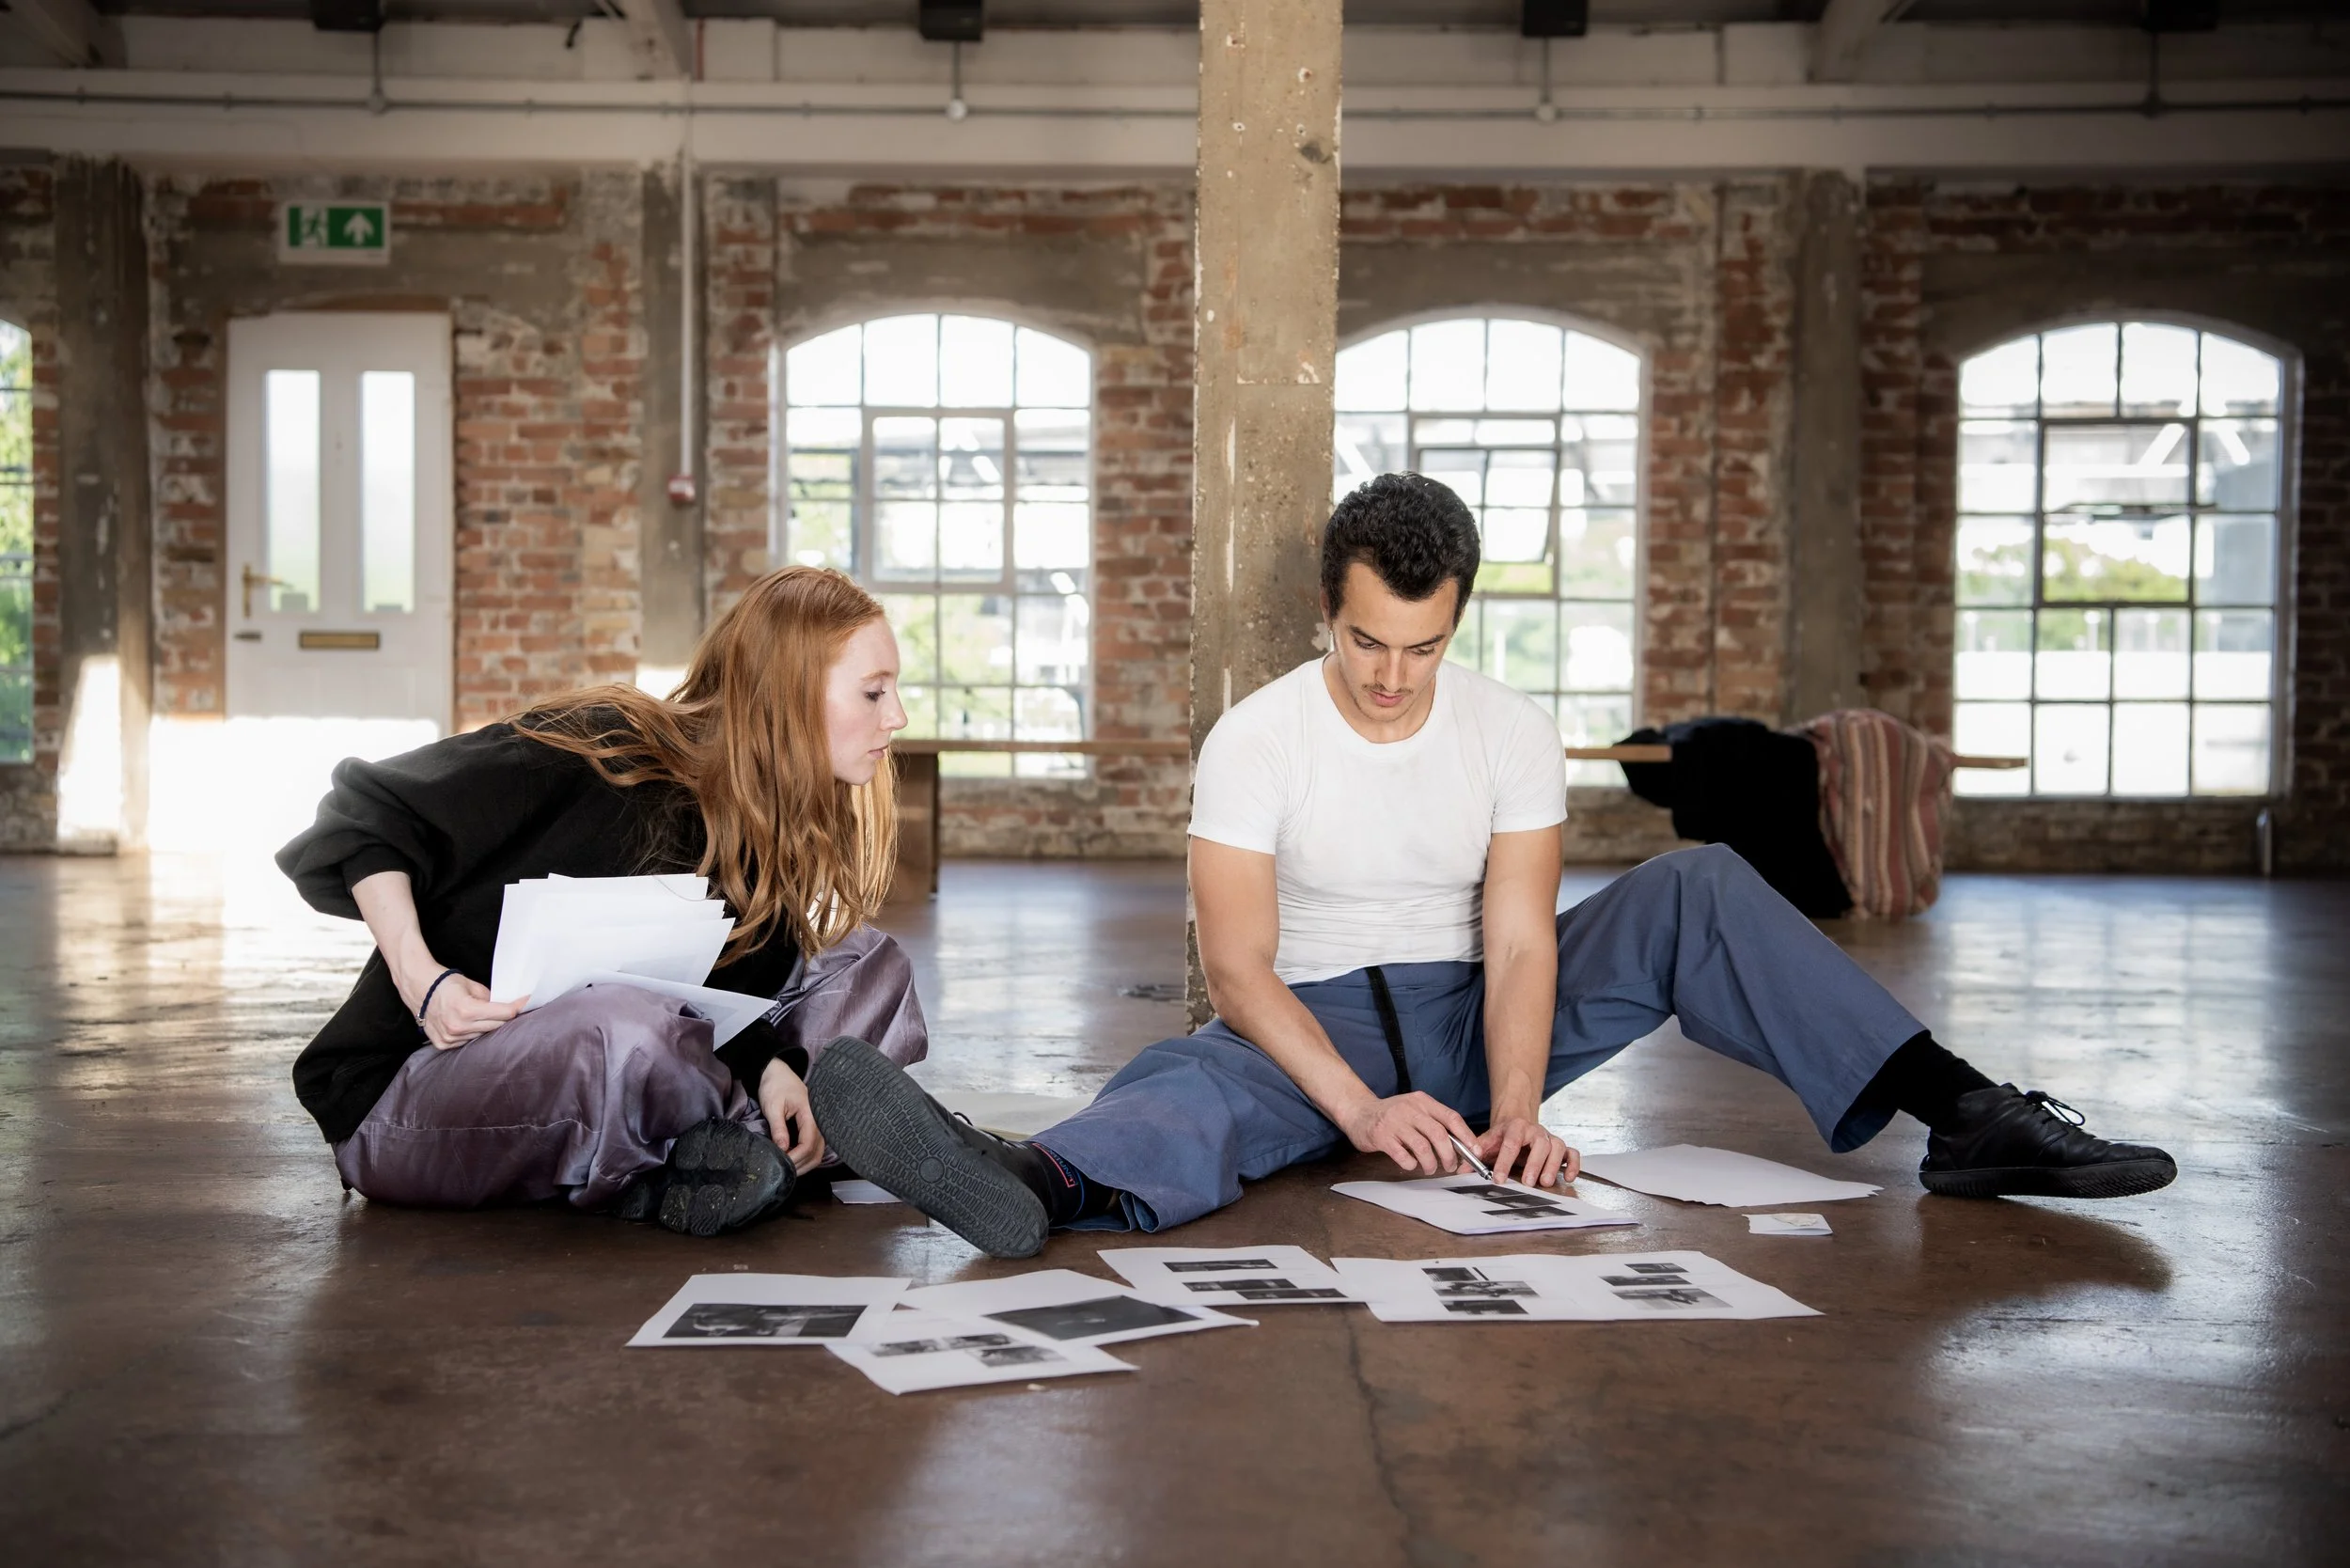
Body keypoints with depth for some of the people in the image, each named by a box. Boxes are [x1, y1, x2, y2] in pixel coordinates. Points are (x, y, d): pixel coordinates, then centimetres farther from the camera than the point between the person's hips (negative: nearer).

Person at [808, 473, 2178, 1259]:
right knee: (1199, 1086, -38)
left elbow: (1519, 942, -10)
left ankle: (1965, 1120, -23)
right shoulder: (1254, 740, -11)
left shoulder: (1515, 733, -4)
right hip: (1315, 1027, -2)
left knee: (1699, 888, -16)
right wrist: (1360, 1108, -33)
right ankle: (1032, 1187, -71)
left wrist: (1515, 1106, -29)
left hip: (1473, 1021, 3)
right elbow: (1237, 967, -18)